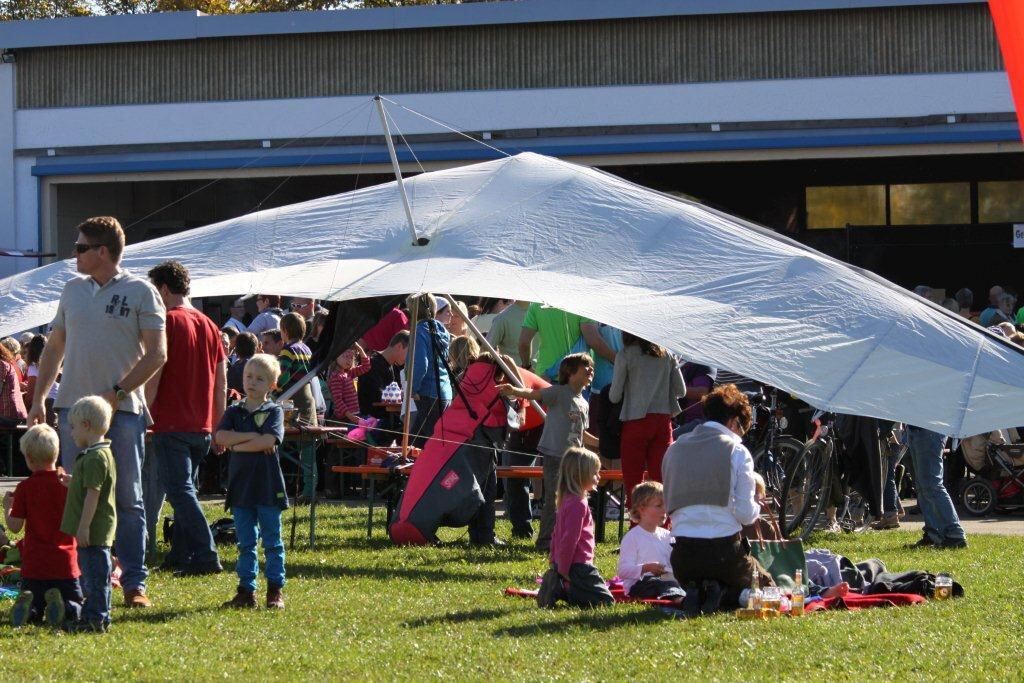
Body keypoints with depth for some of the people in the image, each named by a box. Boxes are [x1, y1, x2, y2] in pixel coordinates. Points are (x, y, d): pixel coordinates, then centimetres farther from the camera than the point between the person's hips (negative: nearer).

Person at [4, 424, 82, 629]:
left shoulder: (25, 487, -7)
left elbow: (14, 526, -6)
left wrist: (7, 507, 13)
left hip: (34, 565, -1)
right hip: (65, 564, 1)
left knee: (33, 612, 14)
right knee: (76, 609, 14)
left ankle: (27, 606, -22)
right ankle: (61, 606, -21)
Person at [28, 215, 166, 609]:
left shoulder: (140, 292, -3)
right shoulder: (73, 290, 12)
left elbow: (156, 354, -7)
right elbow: (54, 347, 18)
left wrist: (116, 393, -13)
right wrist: (38, 399, 10)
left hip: (122, 410, -5)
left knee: (127, 499, -1)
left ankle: (134, 584, 3)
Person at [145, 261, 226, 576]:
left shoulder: (168, 322, -8)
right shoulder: (208, 325, 13)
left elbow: (154, 376, -14)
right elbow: (222, 381, 14)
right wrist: (218, 425, 19)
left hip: (171, 423, -7)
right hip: (202, 427, 7)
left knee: (180, 491, -9)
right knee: (185, 489, 16)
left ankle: (206, 555, -19)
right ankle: (179, 553, 19)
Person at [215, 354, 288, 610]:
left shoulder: (274, 412, -1)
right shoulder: (234, 412, 9)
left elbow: (269, 441, -17)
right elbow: (221, 437, -8)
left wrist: (238, 444, -11)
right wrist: (252, 436, -15)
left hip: (268, 486, -3)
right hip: (240, 484, 3)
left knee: (272, 542, 3)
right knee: (245, 543, 8)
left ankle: (276, 590, 8)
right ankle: (246, 590, 12)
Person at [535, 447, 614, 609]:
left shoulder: (567, 500, 14)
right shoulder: (578, 504, -18)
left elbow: (557, 535, 20)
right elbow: (569, 539, -21)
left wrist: (555, 563, 24)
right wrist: (563, 570, -17)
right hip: (578, 565, -10)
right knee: (606, 601, -7)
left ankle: (555, 588, 6)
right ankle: (560, 590, -11)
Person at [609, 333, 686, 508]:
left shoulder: (625, 355, -3)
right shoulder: (666, 355, 9)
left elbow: (614, 396, -1)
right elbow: (681, 391, 13)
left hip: (636, 421, -4)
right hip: (663, 421, 4)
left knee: (633, 481, 1)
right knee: (661, 481, 6)